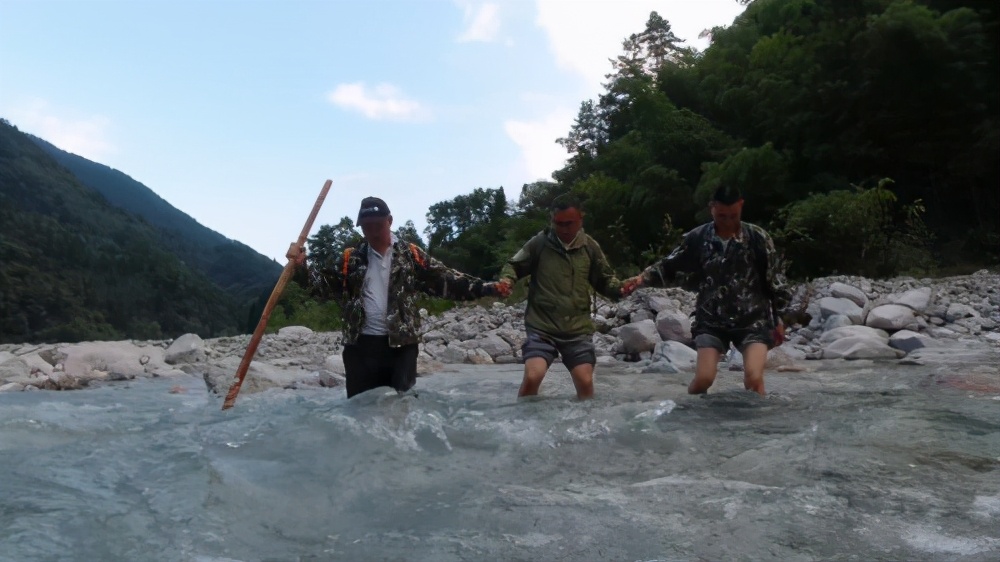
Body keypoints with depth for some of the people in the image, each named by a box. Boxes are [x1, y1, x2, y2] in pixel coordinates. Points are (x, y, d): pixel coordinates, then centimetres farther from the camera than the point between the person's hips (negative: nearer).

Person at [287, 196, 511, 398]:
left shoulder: (411, 255, 4)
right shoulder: (351, 259, 9)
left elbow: (446, 281, 1)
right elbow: (322, 282, 5)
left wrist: (488, 288, -9)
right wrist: (299, 266, -15)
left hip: (401, 345, -1)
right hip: (361, 346, 2)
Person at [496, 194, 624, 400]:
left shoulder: (590, 247, 4)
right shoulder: (539, 243, -2)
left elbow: (604, 280, 13)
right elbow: (514, 266, 8)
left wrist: (620, 288, -8)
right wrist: (506, 279, -14)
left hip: (578, 328, 2)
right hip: (541, 325, -2)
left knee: (585, 382, -3)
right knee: (532, 376, -19)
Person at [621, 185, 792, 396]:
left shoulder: (758, 237, -6)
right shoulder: (697, 238, -4)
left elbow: (774, 279, 2)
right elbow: (669, 266, 4)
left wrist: (778, 318, 5)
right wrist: (642, 278, -14)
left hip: (752, 320, 0)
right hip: (711, 320, 1)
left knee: (754, 378, -15)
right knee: (703, 378, -10)